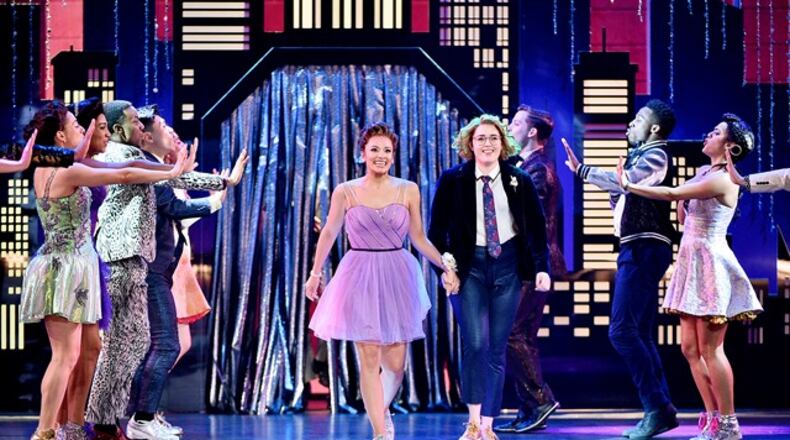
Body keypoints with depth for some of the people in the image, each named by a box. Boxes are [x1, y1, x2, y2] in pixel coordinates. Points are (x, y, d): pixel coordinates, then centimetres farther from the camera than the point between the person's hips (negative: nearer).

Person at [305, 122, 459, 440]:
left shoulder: (408, 190, 3)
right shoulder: (345, 192, 0)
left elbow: (419, 238, 10)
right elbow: (329, 234, 12)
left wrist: (446, 266, 2)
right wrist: (315, 273, 16)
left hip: (398, 276, 1)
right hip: (361, 278, -1)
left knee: (395, 362, 3)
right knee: (369, 360, -3)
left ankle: (382, 409, 33)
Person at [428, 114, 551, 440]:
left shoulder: (520, 182, 4)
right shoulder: (452, 181, 0)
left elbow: (537, 228, 6)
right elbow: (437, 229, 2)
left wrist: (542, 268, -4)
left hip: (507, 266, 2)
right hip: (469, 266, -2)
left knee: (497, 348, 4)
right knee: (475, 342, -16)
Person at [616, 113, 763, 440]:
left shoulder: (723, 180, -16)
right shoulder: (704, 174, 14)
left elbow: (673, 194, -20)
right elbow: (682, 217, 20)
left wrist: (628, 186, -15)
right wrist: (679, 198, 4)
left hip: (710, 265, -10)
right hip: (692, 264, 10)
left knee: (710, 349, -7)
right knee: (691, 348, 9)